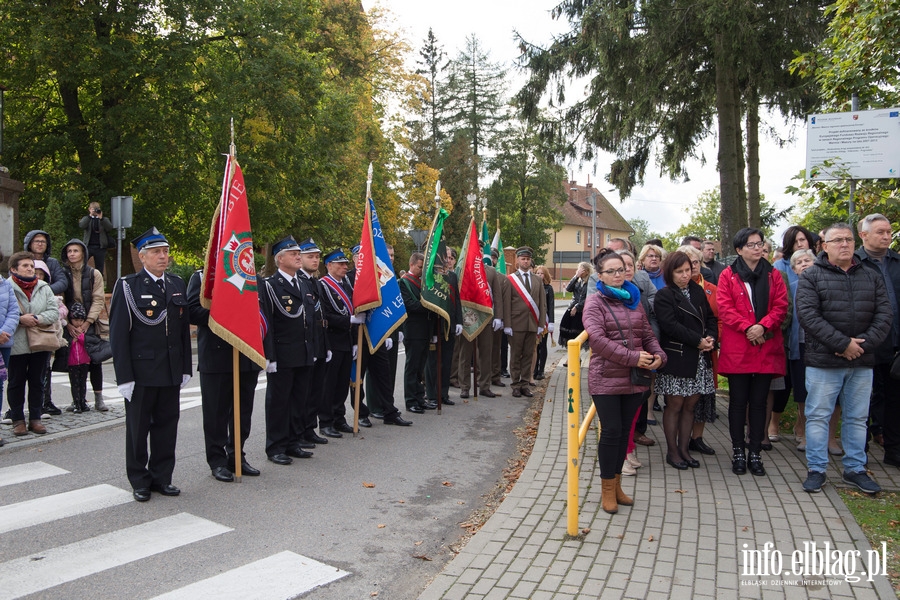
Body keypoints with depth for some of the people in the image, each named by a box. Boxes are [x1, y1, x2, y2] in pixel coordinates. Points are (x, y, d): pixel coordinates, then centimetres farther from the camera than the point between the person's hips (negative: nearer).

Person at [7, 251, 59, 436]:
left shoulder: (44, 288, 7)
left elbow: (54, 312, -1)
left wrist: (37, 319, -16)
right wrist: (20, 319, -21)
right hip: (16, 345, -3)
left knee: (37, 383, 10)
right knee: (16, 383, 7)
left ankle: (35, 419, 20)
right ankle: (18, 420, 17)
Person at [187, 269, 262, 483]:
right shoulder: (201, 277, 2)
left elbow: (261, 311, 13)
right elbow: (192, 312, -8)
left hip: (248, 357, 4)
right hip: (216, 356, -4)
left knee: (243, 411, 10)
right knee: (216, 411, 3)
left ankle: (237, 457, 23)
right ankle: (217, 461, 15)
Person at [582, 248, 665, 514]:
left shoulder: (634, 300, 13)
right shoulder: (595, 302, -5)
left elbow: (647, 334, 15)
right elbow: (597, 338, -18)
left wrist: (658, 355, -5)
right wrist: (633, 357, -21)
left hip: (634, 379, 5)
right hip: (606, 379, -5)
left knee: (624, 431, 12)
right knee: (611, 432, -2)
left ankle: (616, 484, 25)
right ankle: (607, 489, 13)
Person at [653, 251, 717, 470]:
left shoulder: (698, 291, 15)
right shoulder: (664, 296, -5)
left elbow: (711, 317, 13)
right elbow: (670, 325, -15)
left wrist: (711, 338, -6)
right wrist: (698, 341, -16)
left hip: (700, 359, 6)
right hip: (676, 359, -5)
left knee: (690, 405, 9)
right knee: (674, 405, 0)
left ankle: (684, 449, 19)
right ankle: (672, 451, 11)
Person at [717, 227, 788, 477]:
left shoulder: (773, 275, 11)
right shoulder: (728, 276, 3)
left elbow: (781, 306, 2)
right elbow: (724, 308, -6)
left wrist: (763, 326, -15)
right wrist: (747, 328, -17)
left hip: (767, 347, 2)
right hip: (737, 348, -2)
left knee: (759, 402, 7)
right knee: (738, 401, 4)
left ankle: (755, 453, 15)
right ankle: (738, 452, 14)